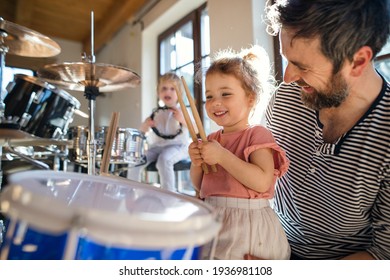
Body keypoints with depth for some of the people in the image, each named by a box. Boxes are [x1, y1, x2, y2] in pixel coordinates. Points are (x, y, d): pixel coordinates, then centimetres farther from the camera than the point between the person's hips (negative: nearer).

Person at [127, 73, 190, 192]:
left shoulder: (182, 110, 0)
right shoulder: (156, 112, 13)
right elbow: (143, 131, 14)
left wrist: (182, 119, -28)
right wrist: (145, 125, -10)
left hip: (178, 146, -5)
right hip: (157, 146, 5)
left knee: (164, 159, -35)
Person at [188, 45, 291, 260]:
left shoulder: (257, 134, -11)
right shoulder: (212, 138, 8)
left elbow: (262, 182, -25)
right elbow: (199, 186, 12)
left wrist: (221, 156, -26)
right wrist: (197, 164, -9)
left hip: (247, 226, -6)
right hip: (213, 222, 7)